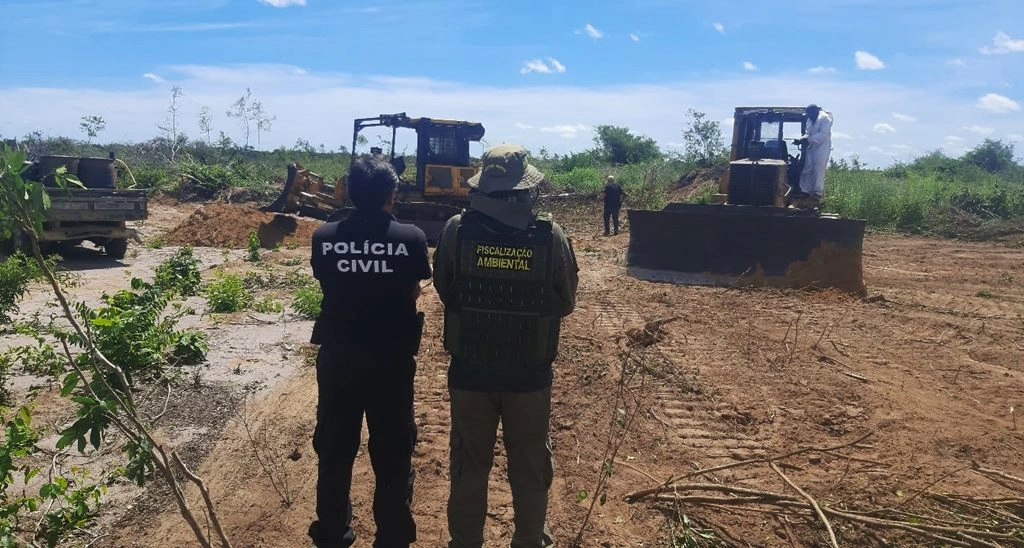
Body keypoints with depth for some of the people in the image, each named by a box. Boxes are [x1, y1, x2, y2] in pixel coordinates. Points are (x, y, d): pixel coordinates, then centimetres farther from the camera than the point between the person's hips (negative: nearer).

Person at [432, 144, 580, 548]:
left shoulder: (456, 230, -12)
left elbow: (443, 290, 2)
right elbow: (566, 303, 0)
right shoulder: (551, 236, -13)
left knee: (469, 467, 17)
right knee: (529, 469, 18)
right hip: (530, 374, 0)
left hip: (469, 371, 1)